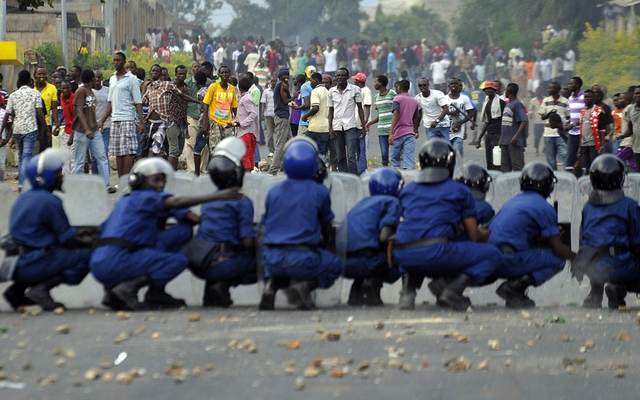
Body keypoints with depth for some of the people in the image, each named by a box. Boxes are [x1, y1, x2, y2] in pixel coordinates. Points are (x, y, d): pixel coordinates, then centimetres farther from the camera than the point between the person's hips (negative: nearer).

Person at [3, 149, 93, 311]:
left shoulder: (23, 199, 15)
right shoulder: (50, 202, -11)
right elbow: (68, 241, -7)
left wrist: (75, 233, 26)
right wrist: (87, 242, 13)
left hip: (17, 266, 9)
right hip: (34, 265, -9)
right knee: (87, 255, -6)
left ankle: (17, 289, 15)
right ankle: (41, 289, -14)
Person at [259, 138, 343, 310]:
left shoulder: (274, 192, 9)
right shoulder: (319, 192, 2)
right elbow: (327, 229, 18)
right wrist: (325, 244, 41)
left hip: (273, 260, 3)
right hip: (302, 260, -3)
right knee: (335, 265, 26)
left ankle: (271, 284, 3)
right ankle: (305, 284, -4)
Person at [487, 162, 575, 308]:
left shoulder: (513, 201, 22)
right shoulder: (544, 208, -2)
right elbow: (558, 249, -1)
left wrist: (546, 238, 38)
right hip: (509, 262, -8)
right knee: (558, 259, 1)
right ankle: (514, 287, -13)